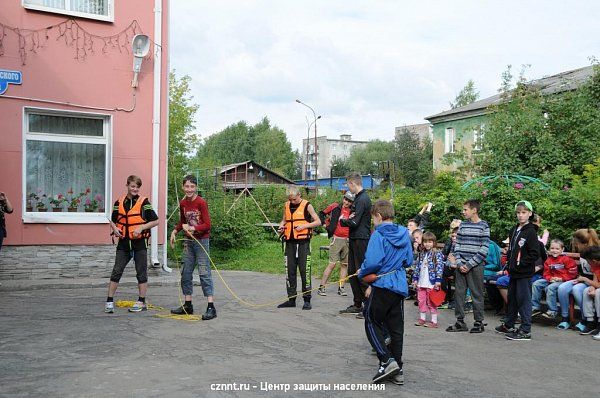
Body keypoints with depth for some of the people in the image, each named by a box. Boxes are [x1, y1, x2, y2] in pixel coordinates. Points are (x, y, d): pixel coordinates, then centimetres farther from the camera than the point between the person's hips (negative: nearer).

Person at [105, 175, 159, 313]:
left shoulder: (144, 202, -3)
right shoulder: (119, 202, 7)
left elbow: (155, 221, -2)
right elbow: (113, 220, 19)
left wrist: (141, 227, -14)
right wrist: (115, 229, -2)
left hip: (140, 242, -3)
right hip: (124, 242, 3)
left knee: (141, 272, 6)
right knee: (116, 271, 1)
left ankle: (141, 302, 15)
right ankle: (109, 301, 8)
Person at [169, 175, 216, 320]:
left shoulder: (201, 203, -13)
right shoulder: (183, 203, 6)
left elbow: (207, 225, -15)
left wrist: (192, 228, -26)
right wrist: (175, 231, 7)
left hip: (201, 240, -7)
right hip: (188, 241, 7)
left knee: (204, 273, -10)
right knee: (186, 273, 11)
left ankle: (211, 308, -10)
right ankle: (187, 305, 22)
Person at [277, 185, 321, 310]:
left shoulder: (307, 205, -3)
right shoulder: (287, 206, 12)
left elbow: (318, 221, -1)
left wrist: (304, 226, -14)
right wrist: (281, 226, 4)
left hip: (303, 242, -5)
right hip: (290, 242, 5)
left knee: (305, 271, -4)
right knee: (290, 271, 7)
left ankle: (307, 300, 3)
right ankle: (291, 299, 15)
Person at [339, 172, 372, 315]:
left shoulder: (363, 199, -16)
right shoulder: (358, 198, 16)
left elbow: (354, 223, -21)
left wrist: (342, 221, -2)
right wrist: (347, 219, -1)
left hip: (361, 240, -10)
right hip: (354, 239, 10)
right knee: (352, 272, 13)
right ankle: (357, 305, 21)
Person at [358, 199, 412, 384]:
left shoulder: (378, 235, -14)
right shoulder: (404, 234, 8)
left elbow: (372, 262, -21)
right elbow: (409, 261, 14)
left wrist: (361, 273, -4)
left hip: (382, 286, -6)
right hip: (400, 286, 7)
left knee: (372, 322, 7)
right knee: (396, 327, 11)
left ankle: (386, 360, -8)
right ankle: (397, 370, 15)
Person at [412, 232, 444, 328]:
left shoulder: (437, 254, -7)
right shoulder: (422, 254, 13)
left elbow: (439, 267, -13)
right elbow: (417, 266, 18)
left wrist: (438, 280, -19)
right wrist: (415, 278, 15)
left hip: (431, 283, -6)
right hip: (421, 282, 6)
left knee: (431, 302, -1)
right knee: (421, 301, 13)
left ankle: (434, 321, 7)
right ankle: (422, 319, 25)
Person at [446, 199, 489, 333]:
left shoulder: (483, 226, -4)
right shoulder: (463, 225, 11)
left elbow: (484, 249, -9)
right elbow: (457, 245, 10)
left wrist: (469, 264, -13)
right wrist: (459, 263, -4)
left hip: (475, 266, -5)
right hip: (461, 265, 5)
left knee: (477, 294, 1)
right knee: (459, 292, 6)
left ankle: (479, 322, 12)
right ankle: (460, 322, 14)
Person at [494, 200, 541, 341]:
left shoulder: (531, 232, -11)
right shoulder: (514, 230, 13)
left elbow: (535, 254, -16)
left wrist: (520, 264, -17)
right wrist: (509, 263, 9)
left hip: (524, 273, -8)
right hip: (514, 272, 8)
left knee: (524, 299, -4)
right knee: (512, 298, 17)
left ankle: (526, 330, 1)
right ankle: (509, 325, 30)